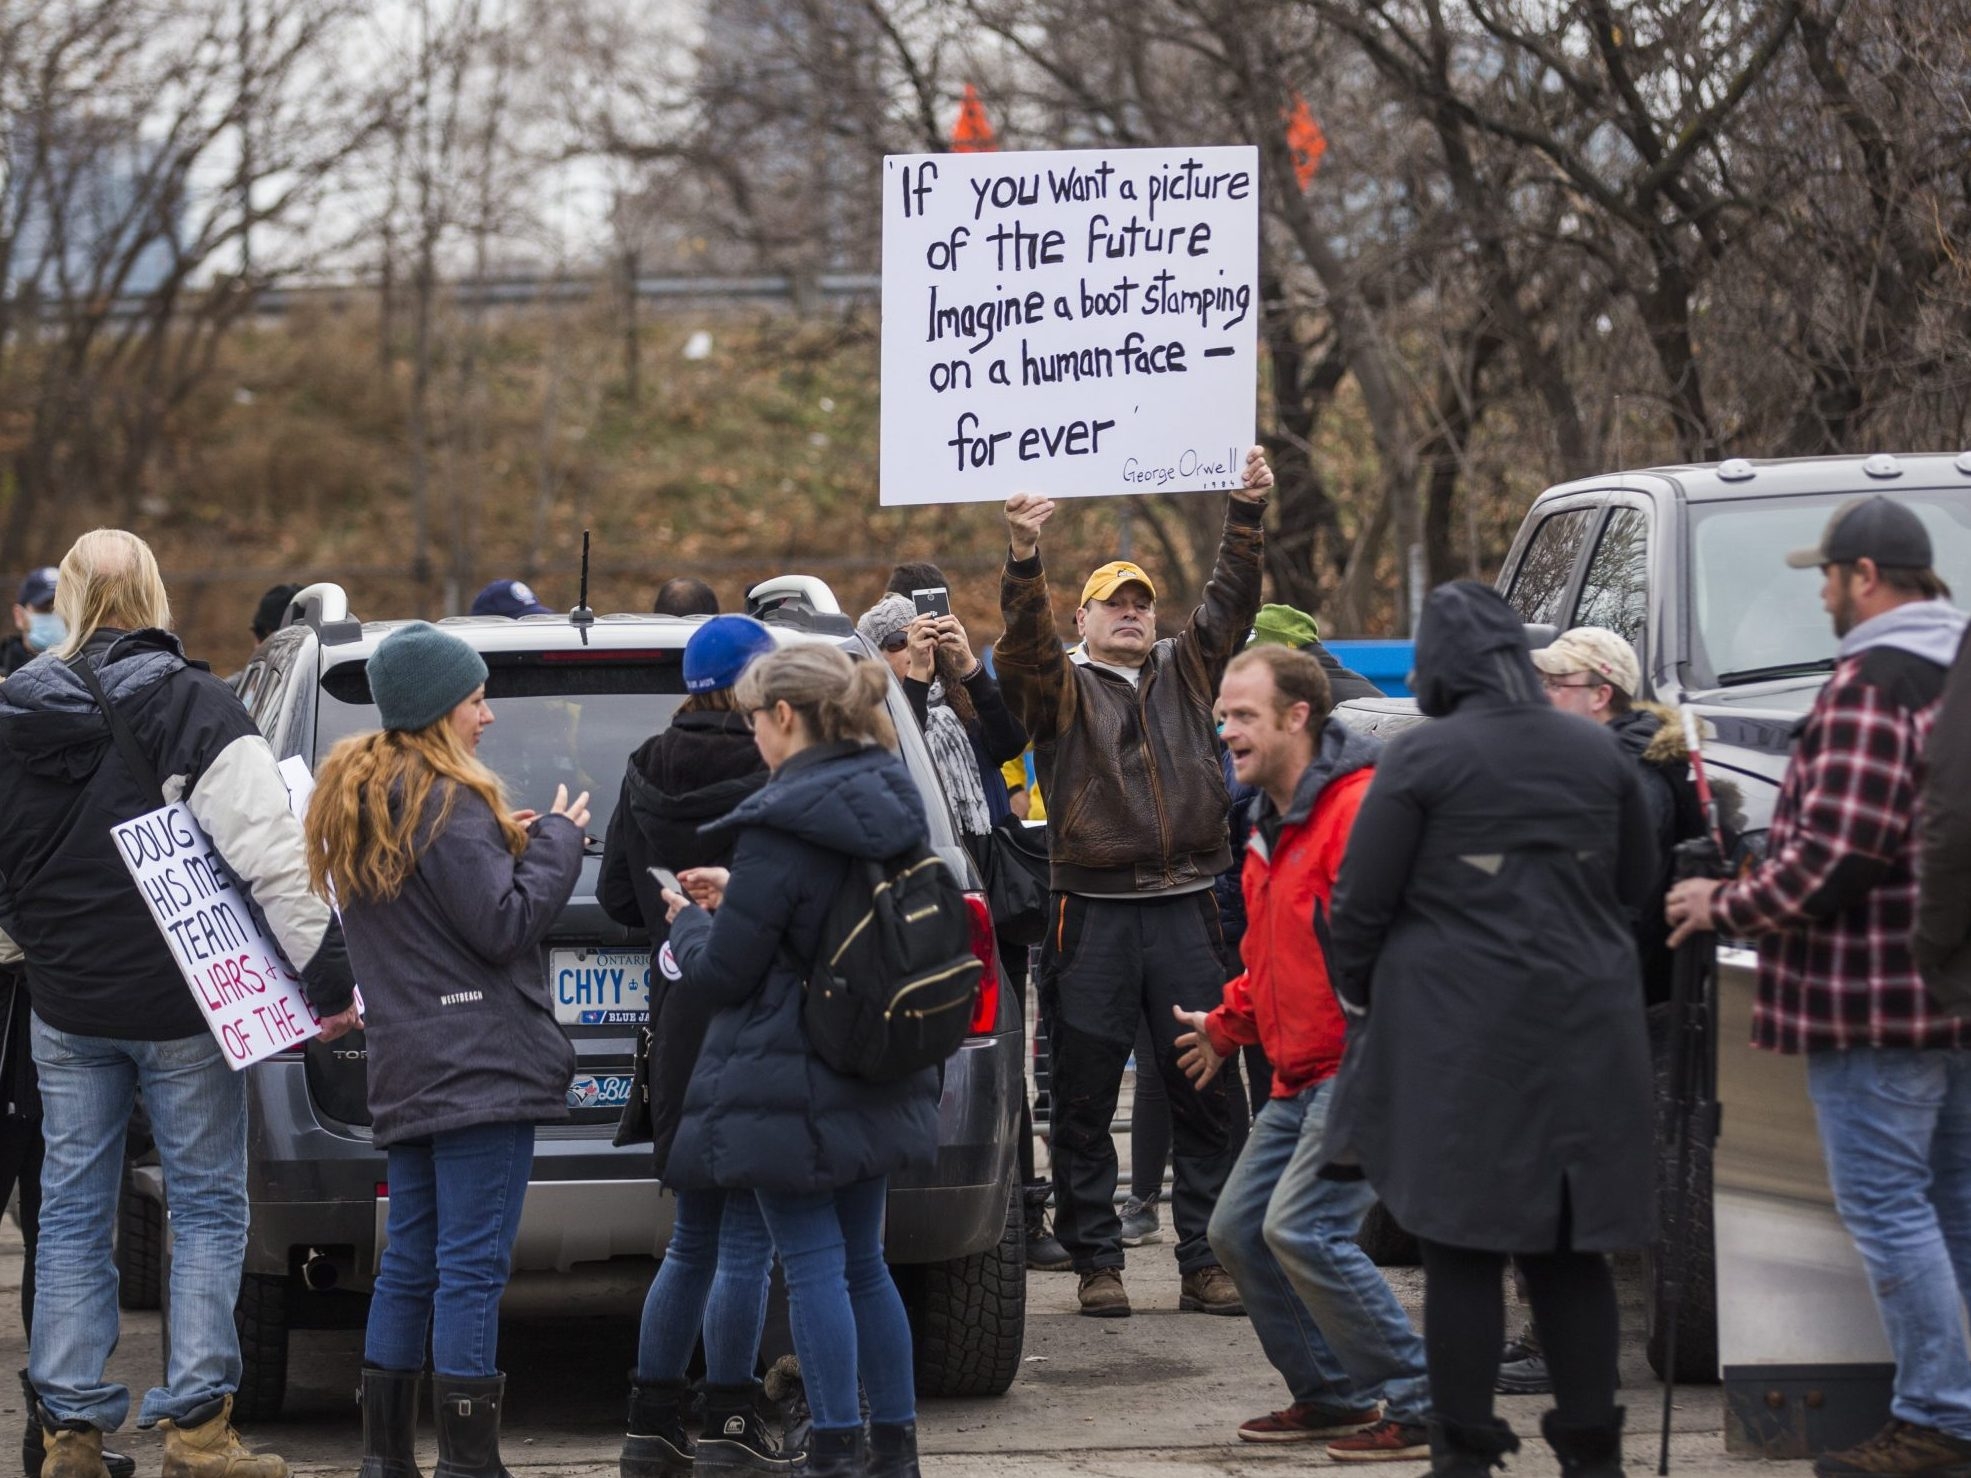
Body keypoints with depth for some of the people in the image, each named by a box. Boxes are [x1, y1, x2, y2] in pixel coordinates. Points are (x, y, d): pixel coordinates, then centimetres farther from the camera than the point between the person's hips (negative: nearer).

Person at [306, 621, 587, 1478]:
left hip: (407, 1074, 9)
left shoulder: (353, 800, 15)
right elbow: (505, 925, -15)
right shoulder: (445, 804, -14)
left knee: (410, 1265, 13)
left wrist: (503, 847, 10)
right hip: (479, 1065, -9)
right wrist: (555, 841, -3)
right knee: (473, 1267, -9)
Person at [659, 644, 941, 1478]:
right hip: (875, 1086, 8)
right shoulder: (892, 806, 7)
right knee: (861, 1263, 16)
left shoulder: (780, 829, -19)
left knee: (815, 1267, -4)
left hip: (788, 1086, -8)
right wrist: (736, 899, 17)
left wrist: (688, 922, 7)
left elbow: (721, 973, -13)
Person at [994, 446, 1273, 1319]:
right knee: (1085, 1098, 0)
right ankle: (1096, 1263, 6)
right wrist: (1024, 560, -27)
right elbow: (1024, 642, -10)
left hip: (1185, 911, 3)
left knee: (1202, 1092, 3)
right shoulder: (1062, 687, 8)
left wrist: (1247, 515, -5)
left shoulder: (1185, 674, 18)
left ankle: (1205, 1263, 8)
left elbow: (1231, 604, 8)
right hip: (1094, 913, -3)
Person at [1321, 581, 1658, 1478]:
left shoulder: (1422, 759, -10)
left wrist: (1356, 986, 11)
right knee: (1571, 1252, 10)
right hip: (1581, 1033, 4)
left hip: (1457, 1031, -4)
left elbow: (1361, 899, -7)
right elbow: (1638, 883, 15)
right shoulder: (1598, 755, 5)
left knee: (1463, 1253, 1)